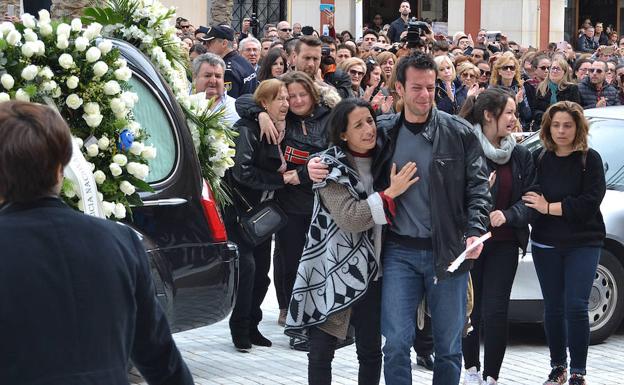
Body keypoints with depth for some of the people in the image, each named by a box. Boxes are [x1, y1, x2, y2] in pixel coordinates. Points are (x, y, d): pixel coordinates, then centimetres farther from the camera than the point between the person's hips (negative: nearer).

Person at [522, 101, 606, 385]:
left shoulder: (590, 159, -4)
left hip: (582, 244, -3)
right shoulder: (539, 159, 4)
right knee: (553, 307, 8)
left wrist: (549, 208, -14)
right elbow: (528, 197, 5)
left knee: (576, 306, -10)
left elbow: (589, 202, -13)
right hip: (546, 244, 3)